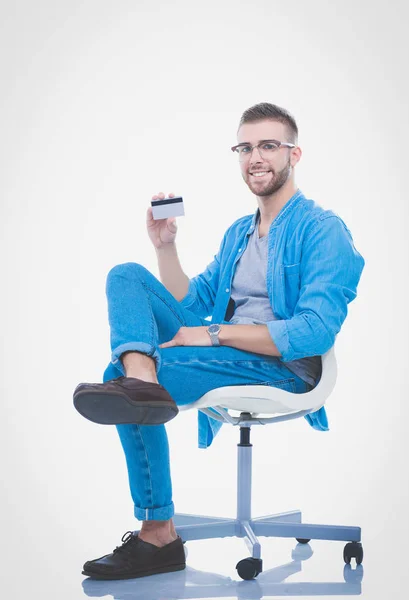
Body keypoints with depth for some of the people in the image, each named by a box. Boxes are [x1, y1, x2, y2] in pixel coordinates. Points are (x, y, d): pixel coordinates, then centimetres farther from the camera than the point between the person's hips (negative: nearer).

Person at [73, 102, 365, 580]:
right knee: (125, 275, -8)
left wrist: (215, 333, -20)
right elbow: (190, 307, 21)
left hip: (280, 369, -9)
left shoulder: (323, 230, -5)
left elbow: (316, 332, -18)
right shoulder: (237, 233, 22)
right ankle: (140, 376, -31)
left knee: (121, 374, -26)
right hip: (221, 354, 9)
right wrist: (165, 246, 7)